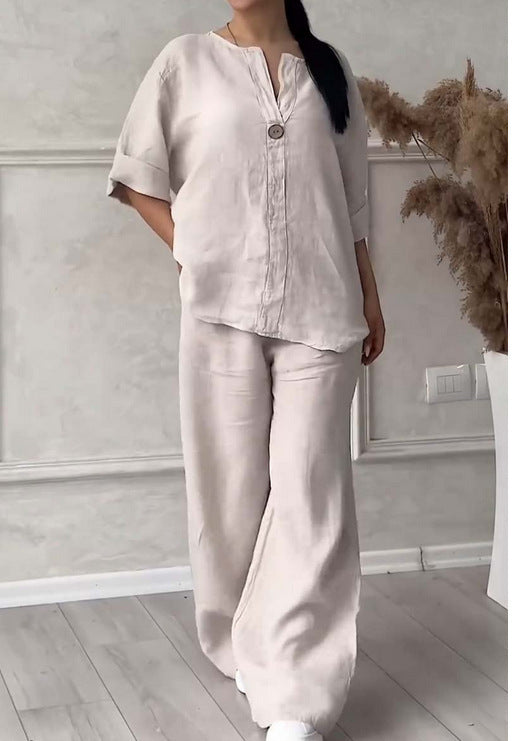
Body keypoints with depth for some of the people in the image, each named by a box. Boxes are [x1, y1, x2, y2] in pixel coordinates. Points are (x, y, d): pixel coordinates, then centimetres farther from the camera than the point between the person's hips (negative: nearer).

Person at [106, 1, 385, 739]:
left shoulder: (329, 68, 11)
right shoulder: (187, 60, 5)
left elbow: (352, 199, 14)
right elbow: (137, 175, 9)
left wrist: (370, 296, 12)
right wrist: (192, 252, -1)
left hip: (320, 306, 1)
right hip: (221, 306, 0)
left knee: (308, 490, -5)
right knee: (233, 484, 5)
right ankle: (247, 649, 24)